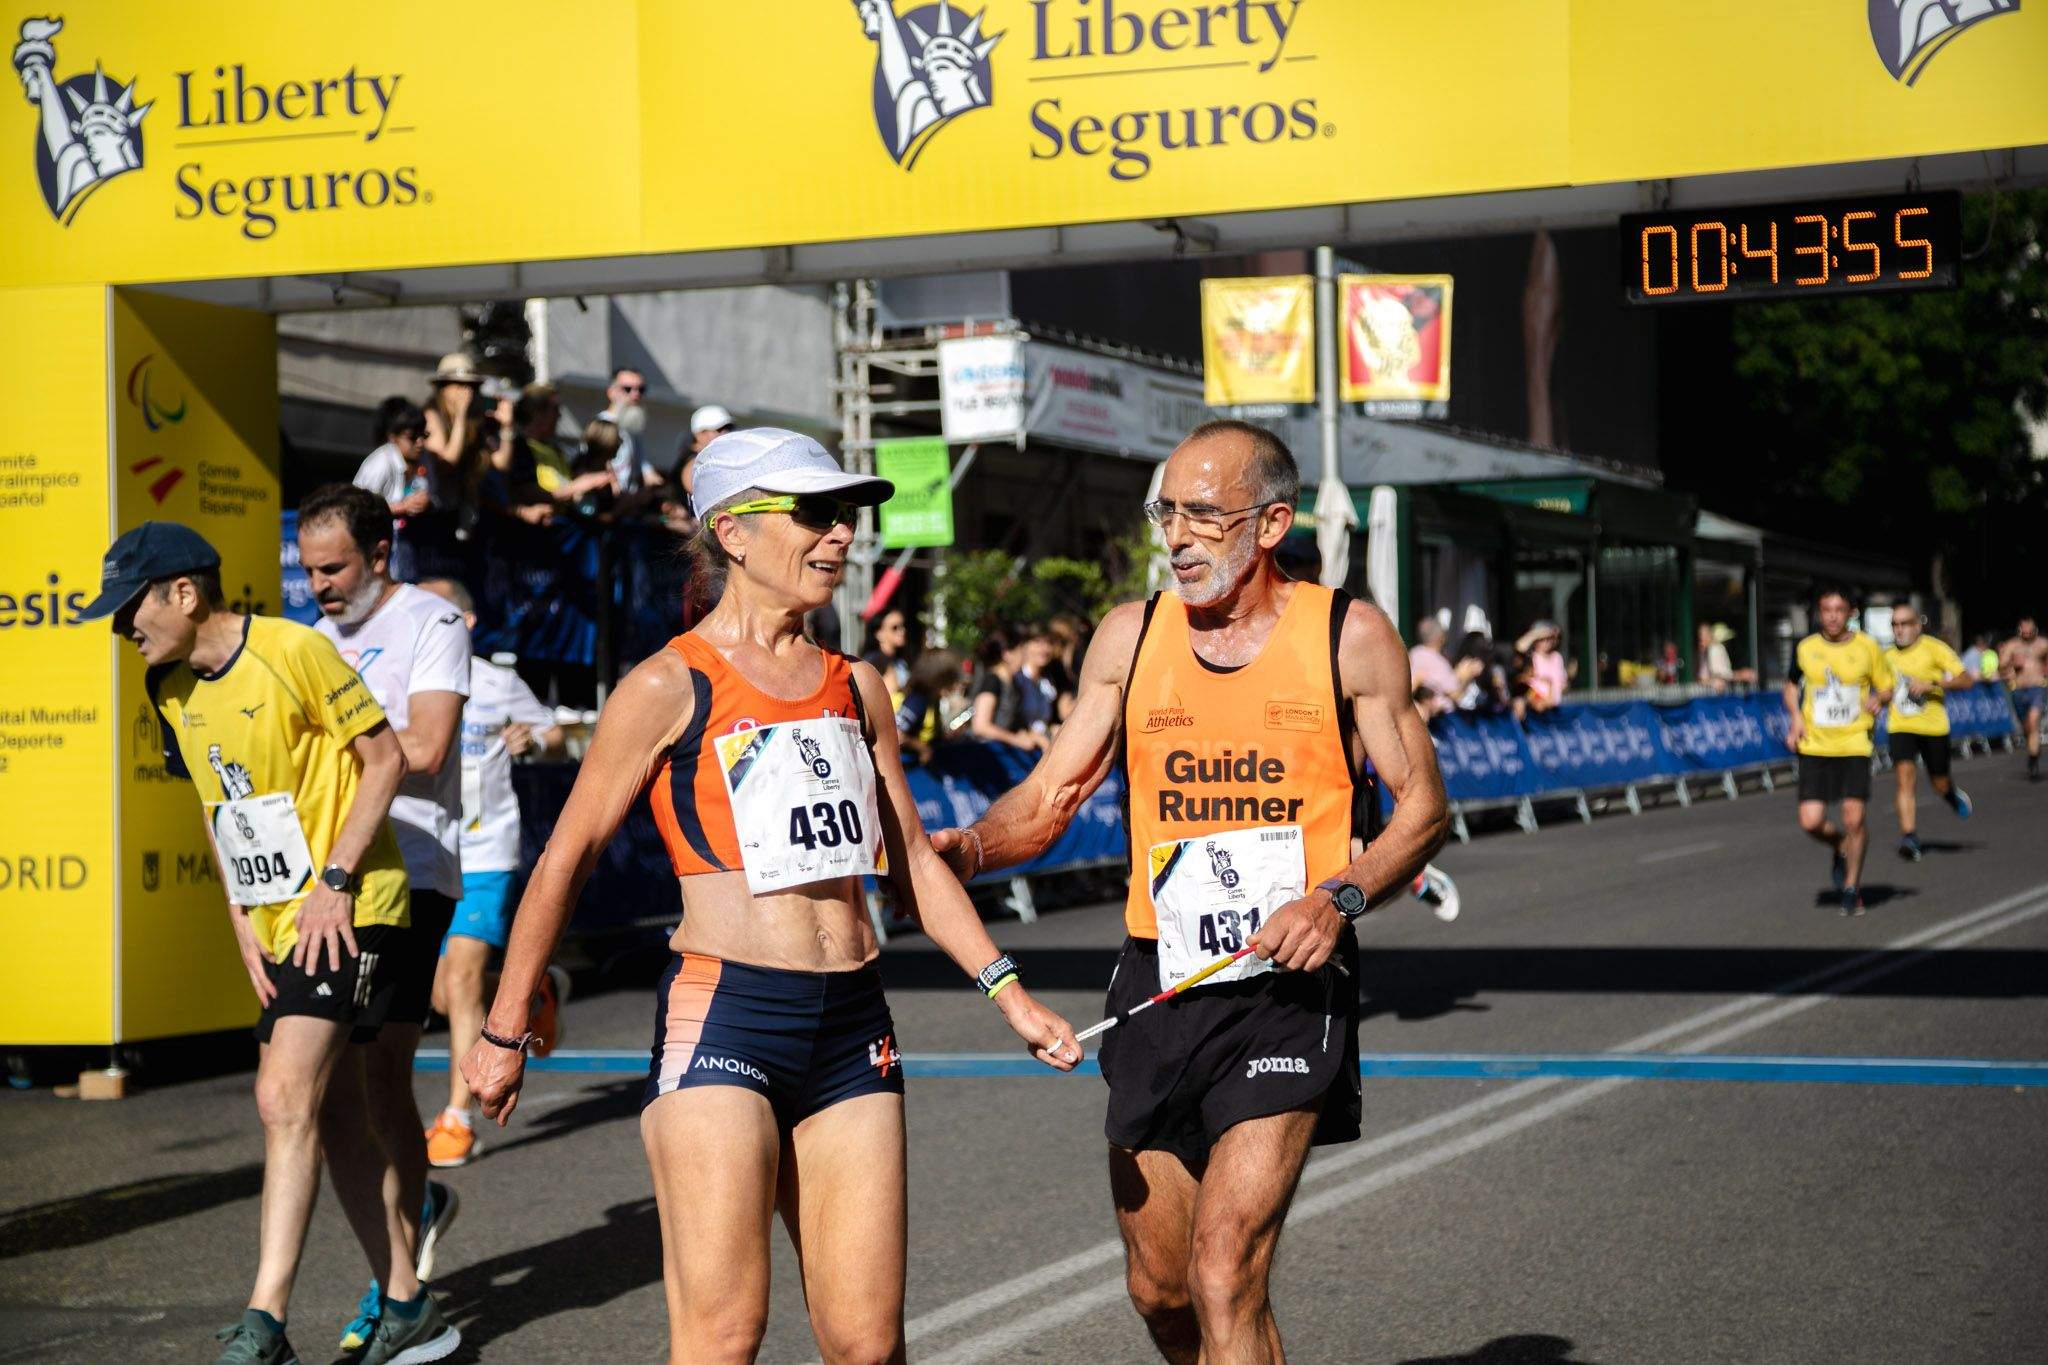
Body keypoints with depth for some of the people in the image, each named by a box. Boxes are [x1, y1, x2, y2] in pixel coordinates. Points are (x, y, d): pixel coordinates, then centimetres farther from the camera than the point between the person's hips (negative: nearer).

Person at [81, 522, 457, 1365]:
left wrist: (335, 880, -16)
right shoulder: (171, 689, 8)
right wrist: (243, 927, 10)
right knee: (330, 1119, 9)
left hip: (348, 914, -8)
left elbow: (386, 758, -11)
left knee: (286, 1099, -17)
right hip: (278, 927, 8)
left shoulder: (293, 650, -15)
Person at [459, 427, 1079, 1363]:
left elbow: (913, 861, 22)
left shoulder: (857, 688, 13)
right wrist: (503, 1035, 1)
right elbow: (564, 864, 0)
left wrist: (1009, 994, 15)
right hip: (722, 1016, -5)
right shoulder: (671, 687, -3)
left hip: (852, 1027, 5)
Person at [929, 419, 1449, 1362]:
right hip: (1157, 983, 4)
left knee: (1223, 1275, -16)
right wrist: (970, 847, -11)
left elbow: (1423, 806, 3)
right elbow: (1052, 793, 9)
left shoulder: (1349, 637, -1)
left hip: (1288, 985, -4)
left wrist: (1339, 896, -14)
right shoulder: (1131, 636, 7)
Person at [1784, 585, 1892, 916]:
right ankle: (1841, 847, 28)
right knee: (1811, 821, -8)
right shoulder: (1805, 648, 3)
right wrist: (1796, 718, 3)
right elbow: (1792, 685, 19)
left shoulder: (1867, 647, -1)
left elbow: (1885, 687, 10)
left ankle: (1851, 888, 12)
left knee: (1854, 819, -8)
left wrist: (1878, 700, -12)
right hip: (1814, 746, 1)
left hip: (1854, 744, -1)